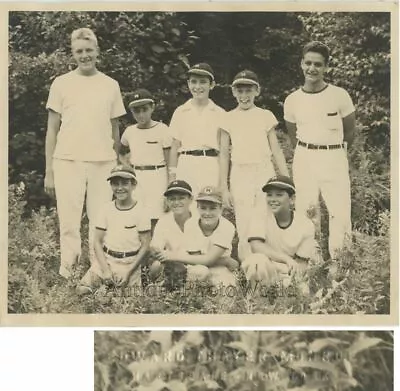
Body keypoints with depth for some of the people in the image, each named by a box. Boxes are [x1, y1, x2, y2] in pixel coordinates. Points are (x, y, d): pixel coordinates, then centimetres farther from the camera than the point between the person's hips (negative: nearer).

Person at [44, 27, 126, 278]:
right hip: (68, 162, -1)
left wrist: (117, 166, 14)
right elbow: (52, 129, 6)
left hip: (103, 163, 1)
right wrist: (49, 171, 1)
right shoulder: (62, 83, 5)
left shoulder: (111, 85, 10)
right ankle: (67, 274, 6)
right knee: (69, 223, -1)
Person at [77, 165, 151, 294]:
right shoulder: (106, 209, 3)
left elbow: (145, 245, -4)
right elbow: (98, 241, 3)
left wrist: (129, 272, -10)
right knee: (82, 290, -12)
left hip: (130, 263, -2)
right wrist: (105, 269, -9)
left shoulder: (141, 211, -5)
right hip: (106, 259, 3)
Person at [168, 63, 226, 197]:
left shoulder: (219, 113, 7)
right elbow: (174, 146, 10)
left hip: (211, 168, 0)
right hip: (185, 167, 1)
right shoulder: (180, 112, 9)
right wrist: (172, 176, 5)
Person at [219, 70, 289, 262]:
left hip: (264, 172, 0)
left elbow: (276, 151, 8)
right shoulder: (228, 119, 6)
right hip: (240, 174, 0)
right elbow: (224, 154, 9)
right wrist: (224, 187, 7)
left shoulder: (265, 116, 5)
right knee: (243, 228, -1)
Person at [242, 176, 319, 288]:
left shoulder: (306, 225, -3)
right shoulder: (260, 219, -2)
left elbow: (301, 265, -5)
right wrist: (287, 259, -30)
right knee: (258, 260, -33)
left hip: (290, 277, 0)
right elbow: (256, 246, -20)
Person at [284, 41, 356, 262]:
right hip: (304, 160, 2)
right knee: (305, 212, 4)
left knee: (340, 212, -7)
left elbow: (350, 132, 8)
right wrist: (307, 154, 12)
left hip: (334, 159, -2)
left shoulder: (339, 95, -5)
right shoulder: (292, 101, 3)